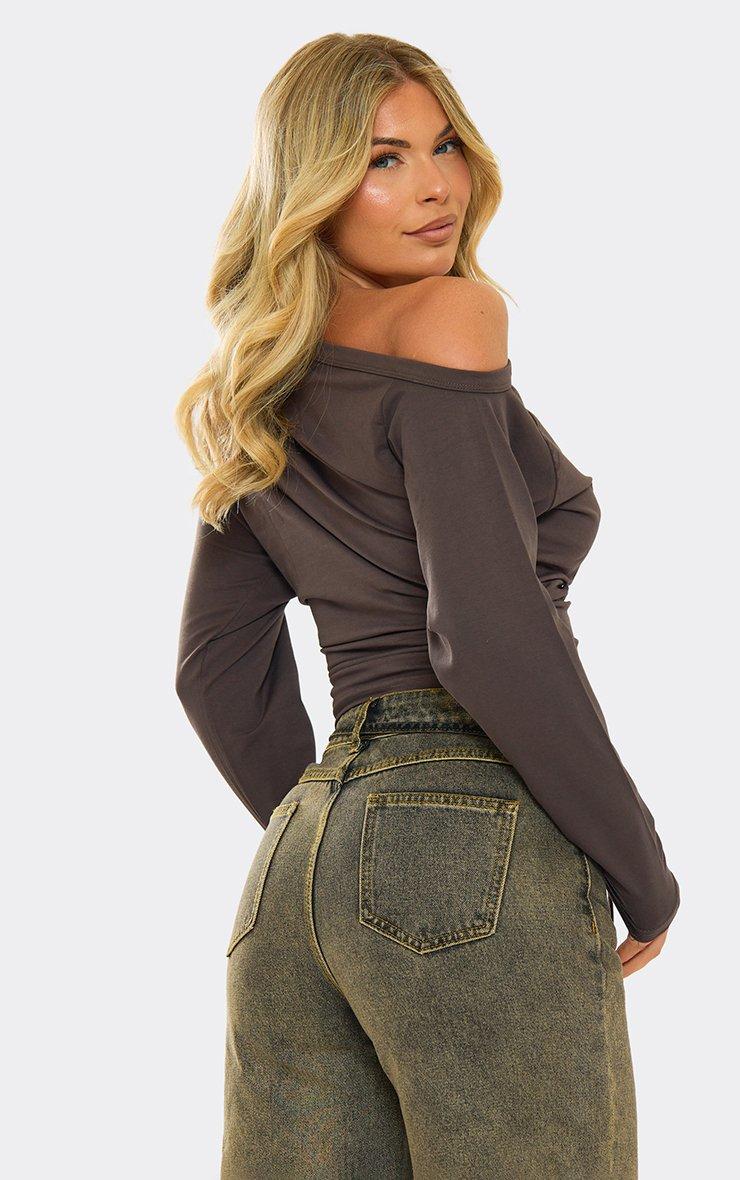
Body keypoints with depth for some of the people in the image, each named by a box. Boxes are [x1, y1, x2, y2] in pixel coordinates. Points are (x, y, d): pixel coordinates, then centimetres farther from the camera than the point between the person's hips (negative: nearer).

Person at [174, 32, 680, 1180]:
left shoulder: (266, 394, 15)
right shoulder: (450, 319, -8)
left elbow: (216, 667, 17)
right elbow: (490, 634, -17)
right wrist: (643, 875, -8)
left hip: (303, 868, 8)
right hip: (477, 844, -8)